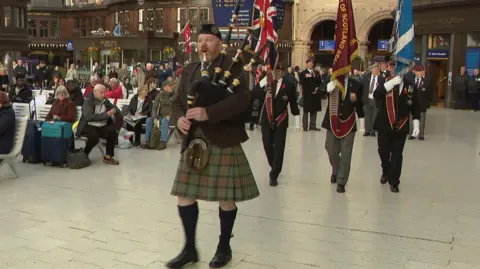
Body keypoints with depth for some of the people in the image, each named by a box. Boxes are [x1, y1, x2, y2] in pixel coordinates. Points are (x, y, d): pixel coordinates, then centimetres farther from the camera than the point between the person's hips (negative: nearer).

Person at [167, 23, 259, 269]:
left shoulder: (232, 68, -5)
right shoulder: (189, 70, 13)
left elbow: (242, 100, -19)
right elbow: (177, 101, 13)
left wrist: (208, 113, -28)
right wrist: (180, 118, -10)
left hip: (223, 141, -5)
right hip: (194, 141, 6)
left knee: (225, 197, 4)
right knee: (185, 194, 6)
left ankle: (224, 247, 24)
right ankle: (190, 248, 21)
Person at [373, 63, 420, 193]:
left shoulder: (409, 85, 0)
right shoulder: (385, 83, -4)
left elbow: (415, 106, 4)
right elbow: (376, 95, -24)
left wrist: (416, 124, -3)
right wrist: (391, 83, -30)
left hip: (401, 126, 0)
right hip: (384, 125, 0)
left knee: (397, 154, 1)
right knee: (383, 152, 13)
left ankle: (394, 181, 13)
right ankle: (385, 172, 41)